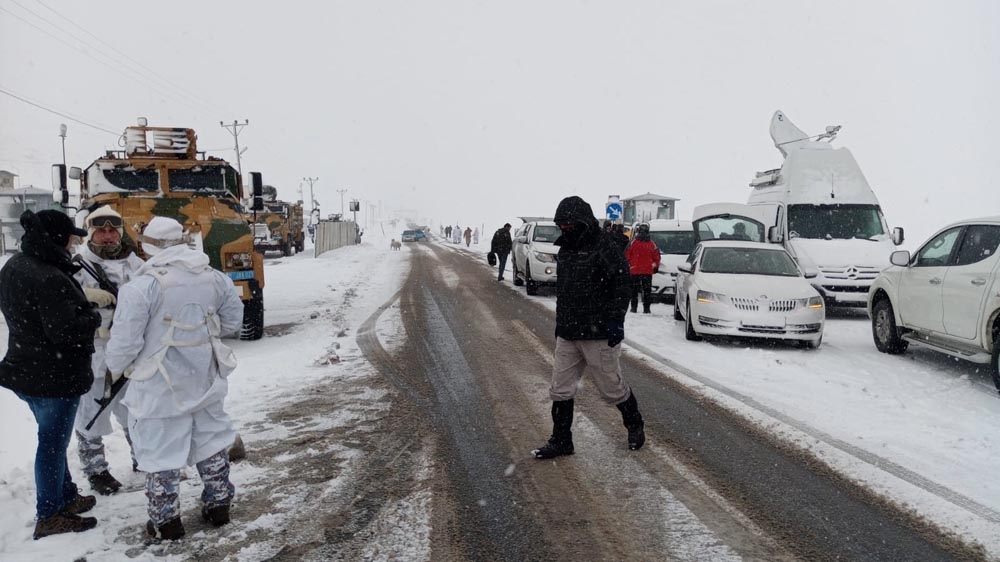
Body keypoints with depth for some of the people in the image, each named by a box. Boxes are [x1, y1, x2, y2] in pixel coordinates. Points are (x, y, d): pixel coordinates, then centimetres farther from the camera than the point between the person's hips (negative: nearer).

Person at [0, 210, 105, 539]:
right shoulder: (48, 278, -27)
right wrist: (94, 317, -11)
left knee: (53, 438, 22)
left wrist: (85, 295, 8)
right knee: (52, 442, 4)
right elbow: (66, 330, -28)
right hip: (54, 375, -10)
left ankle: (66, 496, 36)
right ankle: (49, 516, 18)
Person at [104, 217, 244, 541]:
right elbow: (232, 321, 9)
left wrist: (116, 367, 4)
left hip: (160, 384, -5)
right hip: (205, 378, 5)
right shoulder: (215, 278, -1)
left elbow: (125, 340, -15)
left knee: (160, 451, 8)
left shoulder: (143, 286, -18)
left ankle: (166, 522, 19)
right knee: (211, 441, 19)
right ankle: (218, 505, 31)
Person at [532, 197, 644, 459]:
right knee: (560, 389, 8)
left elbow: (622, 285, -16)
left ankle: (635, 426, 31)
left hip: (598, 334, -7)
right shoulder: (565, 249, 12)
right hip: (567, 334, 7)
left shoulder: (604, 248, -13)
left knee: (612, 387, 7)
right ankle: (561, 441, 20)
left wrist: (615, 320, -21)